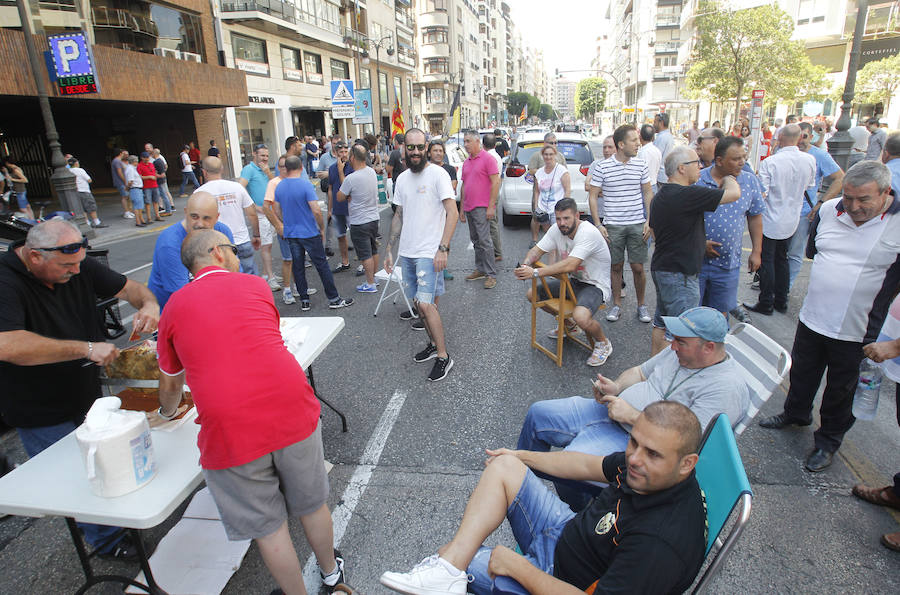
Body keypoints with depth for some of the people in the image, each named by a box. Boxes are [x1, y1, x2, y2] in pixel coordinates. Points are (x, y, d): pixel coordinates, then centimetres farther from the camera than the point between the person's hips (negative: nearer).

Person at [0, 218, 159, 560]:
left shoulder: (77, 267, -8)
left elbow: (127, 287, 2)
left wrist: (148, 304, -21)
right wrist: (86, 348, -37)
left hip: (87, 396, 6)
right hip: (41, 414, -5)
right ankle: (106, 541, 31)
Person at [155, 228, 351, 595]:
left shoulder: (175, 307, 11)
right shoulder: (256, 286, 12)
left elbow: (170, 384, 22)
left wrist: (166, 414, 45)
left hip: (229, 429, -1)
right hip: (292, 411, 2)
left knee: (268, 528, 19)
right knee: (312, 506, 24)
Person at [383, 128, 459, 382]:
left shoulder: (437, 174, -8)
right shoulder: (402, 178, 12)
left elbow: (453, 213, -14)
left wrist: (443, 248, -22)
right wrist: (389, 249, 15)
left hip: (429, 252, -7)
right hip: (407, 251, 7)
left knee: (425, 304, -14)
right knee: (421, 303, 13)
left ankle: (443, 356, 0)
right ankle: (433, 344, 31)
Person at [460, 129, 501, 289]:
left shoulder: (487, 158, -6)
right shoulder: (466, 162, 17)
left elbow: (495, 182, -12)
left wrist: (491, 206, -17)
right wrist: (462, 208, 18)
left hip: (482, 208, -8)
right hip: (469, 208, 8)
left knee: (484, 241, -10)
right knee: (476, 240, 12)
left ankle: (491, 274, -4)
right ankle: (480, 270, 21)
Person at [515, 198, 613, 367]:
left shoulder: (588, 233, -28)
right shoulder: (556, 229, -5)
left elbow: (570, 265, -38)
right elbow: (537, 250, -4)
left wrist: (535, 273, -41)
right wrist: (525, 265, -28)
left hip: (596, 285, -8)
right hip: (573, 281, 8)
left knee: (581, 317, -36)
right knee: (532, 294, 6)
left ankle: (603, 343, -1)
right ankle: (568, 324, 26)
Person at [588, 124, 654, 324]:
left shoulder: (641, 165, 4)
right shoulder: (602, 167, -4)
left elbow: (648, 193, 10)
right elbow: (592, 197, 0)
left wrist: (649, 221, 1)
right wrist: (598, 225, -7)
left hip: (637, 225, 2)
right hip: (612, 225, -1)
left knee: (638, 268, 4)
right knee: (616, 267, 7)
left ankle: (641, 305, 21)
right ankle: (617, 304, 21)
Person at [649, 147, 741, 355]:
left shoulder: (660, 196, 10)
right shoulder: (688, 195, -21)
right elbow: (734, 193, -19)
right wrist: (728, 178, 4)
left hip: (661, 267, 10)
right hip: (679, 275, -10)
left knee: (661, 322, 20)